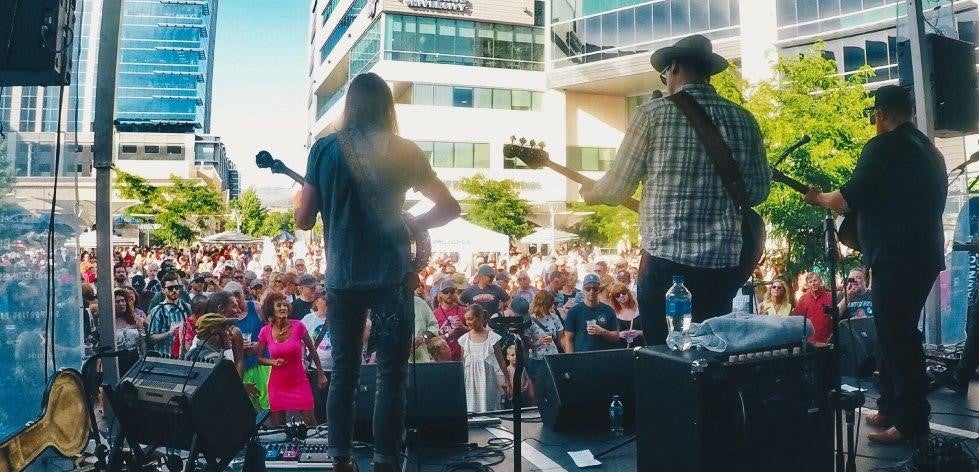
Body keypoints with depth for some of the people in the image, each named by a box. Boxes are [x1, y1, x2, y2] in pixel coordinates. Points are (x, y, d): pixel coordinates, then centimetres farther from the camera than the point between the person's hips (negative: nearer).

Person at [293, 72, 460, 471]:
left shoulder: (324, 149, 2)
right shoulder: (404, 151, -1)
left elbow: (304, 219, 3)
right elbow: (450, 207, 1)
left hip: (341, 277, 3)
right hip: (390, 276, -2)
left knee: (342, 371, 14)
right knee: (391, 374, 4)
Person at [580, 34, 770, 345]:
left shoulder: (653, 112, -4)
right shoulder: (744, 120, 7)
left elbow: (619, 185, -2)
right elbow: (759, 191, 11)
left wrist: (590, 194, 17)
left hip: (664, 244, -3)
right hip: (723, 251, 4)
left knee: (650, 295, 21)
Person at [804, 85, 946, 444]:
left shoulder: (883, 146, -11)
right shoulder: (928, 149, 17)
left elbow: (847, 201, -14)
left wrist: (818, 198, 4)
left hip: (897, 258, -10)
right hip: (924, 254, 10)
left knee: (896, 337, -4)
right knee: (897, 332, 16)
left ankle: (912, 422, 1)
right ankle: (890, 408, 23)